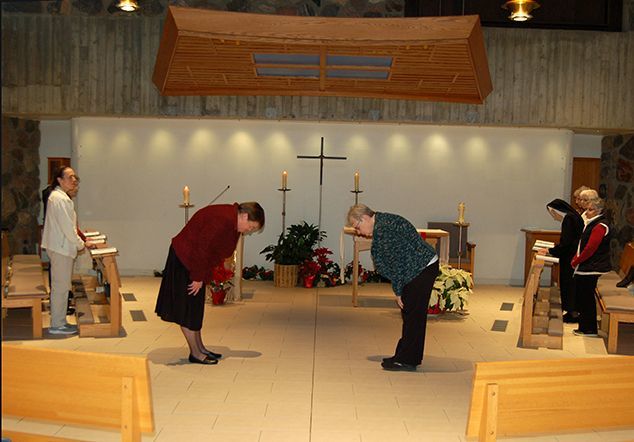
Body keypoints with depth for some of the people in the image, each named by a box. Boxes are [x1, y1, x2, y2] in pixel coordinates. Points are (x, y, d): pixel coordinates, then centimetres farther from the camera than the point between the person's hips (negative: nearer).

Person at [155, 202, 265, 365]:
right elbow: (202, 249, -27)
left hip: (195, 261, 10)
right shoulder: (222, 220, -27)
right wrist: (199, 278, -19)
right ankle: (195, 353, 4)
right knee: (188, 308, -2)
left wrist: (202, 277, 7)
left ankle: (200, 348, 23)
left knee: (195, 308, 15)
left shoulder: (233, 222, 4)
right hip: (183, 260, -10)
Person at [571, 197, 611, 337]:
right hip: (584, 268, 10)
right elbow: (582, 244, 20)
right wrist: (575, 259, 8)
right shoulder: (590, 223, 16)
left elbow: (590, 249, -21)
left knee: (586, 299, -2)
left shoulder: (600, 226, -17)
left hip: (592, 270, -10)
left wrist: (575, 262, -11)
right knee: (582, 298, 15)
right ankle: (584, 327, 24)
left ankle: (589, 329, 6)